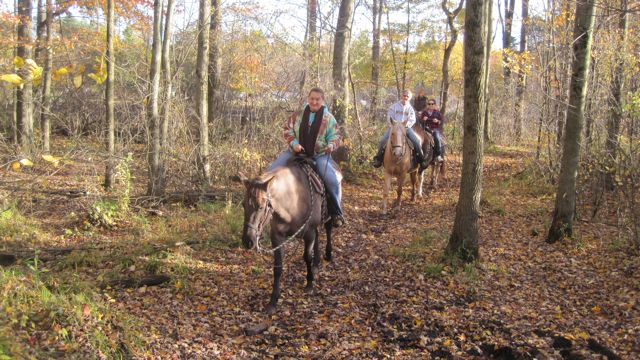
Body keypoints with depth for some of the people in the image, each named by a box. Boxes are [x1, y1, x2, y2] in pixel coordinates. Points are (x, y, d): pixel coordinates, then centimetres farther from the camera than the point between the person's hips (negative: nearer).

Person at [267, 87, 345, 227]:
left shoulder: (329, 118, 2)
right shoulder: (298, 115, 4)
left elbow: (336, 136, 3)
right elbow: (288, 130, 5)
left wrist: (331, 145, -19)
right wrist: (294, 143, -13)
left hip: (320, 154, -2)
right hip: (297, 151, 2)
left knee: (332, 180, -23)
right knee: (272, 170, -11)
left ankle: (336, 212, -3)